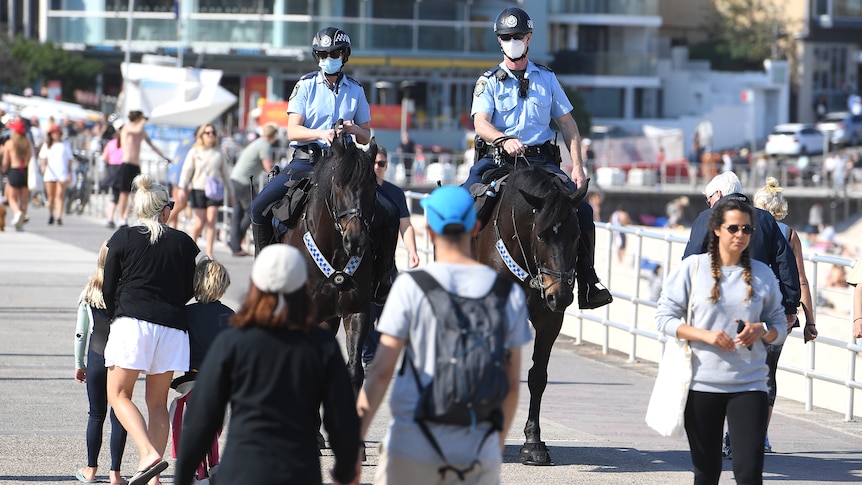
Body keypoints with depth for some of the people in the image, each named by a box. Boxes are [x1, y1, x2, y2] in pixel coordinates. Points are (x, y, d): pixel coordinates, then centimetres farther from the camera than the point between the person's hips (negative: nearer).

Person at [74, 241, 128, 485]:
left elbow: (81, 332, 5)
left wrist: (79, 364, 16)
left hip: (96, 358, 2)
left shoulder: (90, 291, -1)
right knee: (119, 415, 5)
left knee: (96, 414, 13)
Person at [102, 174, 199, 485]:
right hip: (172, 326, 3)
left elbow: (108, 289, 5)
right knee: (158, 403, 10)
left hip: (132, 320, -3)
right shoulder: (183, 243, 8)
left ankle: (149, 454, -21)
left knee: (118, 394, 1)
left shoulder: (123, 238, 2)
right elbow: (188, 290, 13)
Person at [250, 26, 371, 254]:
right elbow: (293, 131, -5)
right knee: (260, 206, -16)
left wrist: (354, 129, -10)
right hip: (305, 159, -1)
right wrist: (320, 134, -24)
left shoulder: (355, 90, 10)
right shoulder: (307, 85, 4)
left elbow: (366, 137, 14)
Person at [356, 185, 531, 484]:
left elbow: (381, 371, -8)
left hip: (414, 446, -2)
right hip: (479, 452, 2)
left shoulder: (410, 286, -6)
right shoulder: (509, 294, 2)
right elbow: (512, 382, 7)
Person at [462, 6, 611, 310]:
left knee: (582, 211, -16)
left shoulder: (546, 78, 14)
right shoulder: (489, 82, 7)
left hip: (541, 159, 1)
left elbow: (567, 124, 15)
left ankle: (588, 283, -7)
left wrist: (577, 166, 2)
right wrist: (504, 140, -29)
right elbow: (480, 124, -7)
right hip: (499, 159, -1)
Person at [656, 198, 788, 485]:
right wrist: (706, 335, -15)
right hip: (702, 383, -1)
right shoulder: (693, 268, 1)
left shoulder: (762, 274, 7)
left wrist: (762, 330, -11)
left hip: (749, 384, 1)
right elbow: (664, 318, 0)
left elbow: (780, 327, 13)